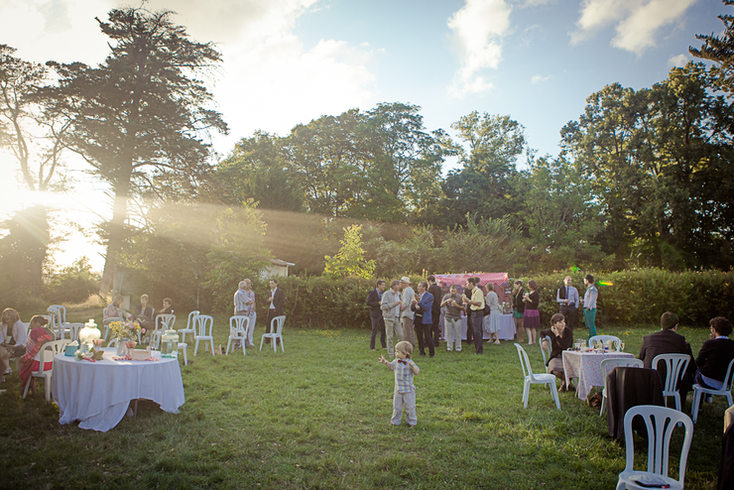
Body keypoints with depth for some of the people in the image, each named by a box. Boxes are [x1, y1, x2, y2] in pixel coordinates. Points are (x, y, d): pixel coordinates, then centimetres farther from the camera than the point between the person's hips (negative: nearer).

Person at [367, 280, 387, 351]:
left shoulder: (383, 293, 11)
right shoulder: (372, 293, -9)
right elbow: (368, 303, -15)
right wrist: (378, 303, -20)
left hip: (382, 314, 6)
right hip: (375, 314, -6)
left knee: (383, 330, 10)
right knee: (374, 331, -2)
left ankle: (383, 345, 20)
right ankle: (372, 347, 6)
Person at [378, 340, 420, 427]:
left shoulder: (409, 363, -18)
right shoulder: (396, 361, 0)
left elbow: (417, 373, -22)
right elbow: (391, 366, 21)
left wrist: (412, 366, -38)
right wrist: (385, 362, 7)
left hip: (408, 390, -5)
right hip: (398, 389, 5)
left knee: (409, 407, 8)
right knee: (396, 406, 16)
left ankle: (411, 422, 26)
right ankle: (395, 421, 33)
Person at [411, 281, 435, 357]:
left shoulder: (429, 296, -8)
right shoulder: (417, 295, 11)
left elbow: (426, 308, -19)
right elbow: (413, 309, 12)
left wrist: (419, 301, -28)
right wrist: (413, 304, -10)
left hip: (425, 319, -6)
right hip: (417, 319, 6)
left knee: (427, 337, -5)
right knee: (419, 337, 10)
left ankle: (432, 353, 8)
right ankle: (422, 352, 21)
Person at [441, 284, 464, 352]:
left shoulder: (459, 297, 0)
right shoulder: (446, 296, 2)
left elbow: (462, 307, 0)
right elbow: (441, 305, -7)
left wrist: (456, 305, -17)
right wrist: (446, 301, -25)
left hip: (457, 317, -1)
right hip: (448, 317, 1)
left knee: (458, 333, 2)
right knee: (449, 333, 4)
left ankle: (458, 347, 12)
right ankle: (449, 347, 15)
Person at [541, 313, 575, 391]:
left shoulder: (569, 332, -8)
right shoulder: (551, 331, 0)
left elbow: (565, 346, -22)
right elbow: (542, 332, 24)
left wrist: (557, 334, -22)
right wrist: (544, 340, 5)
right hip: (555, 357, 1)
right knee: (554, 370, -31)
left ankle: (564, 382, 4)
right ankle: (566, 381, 3)